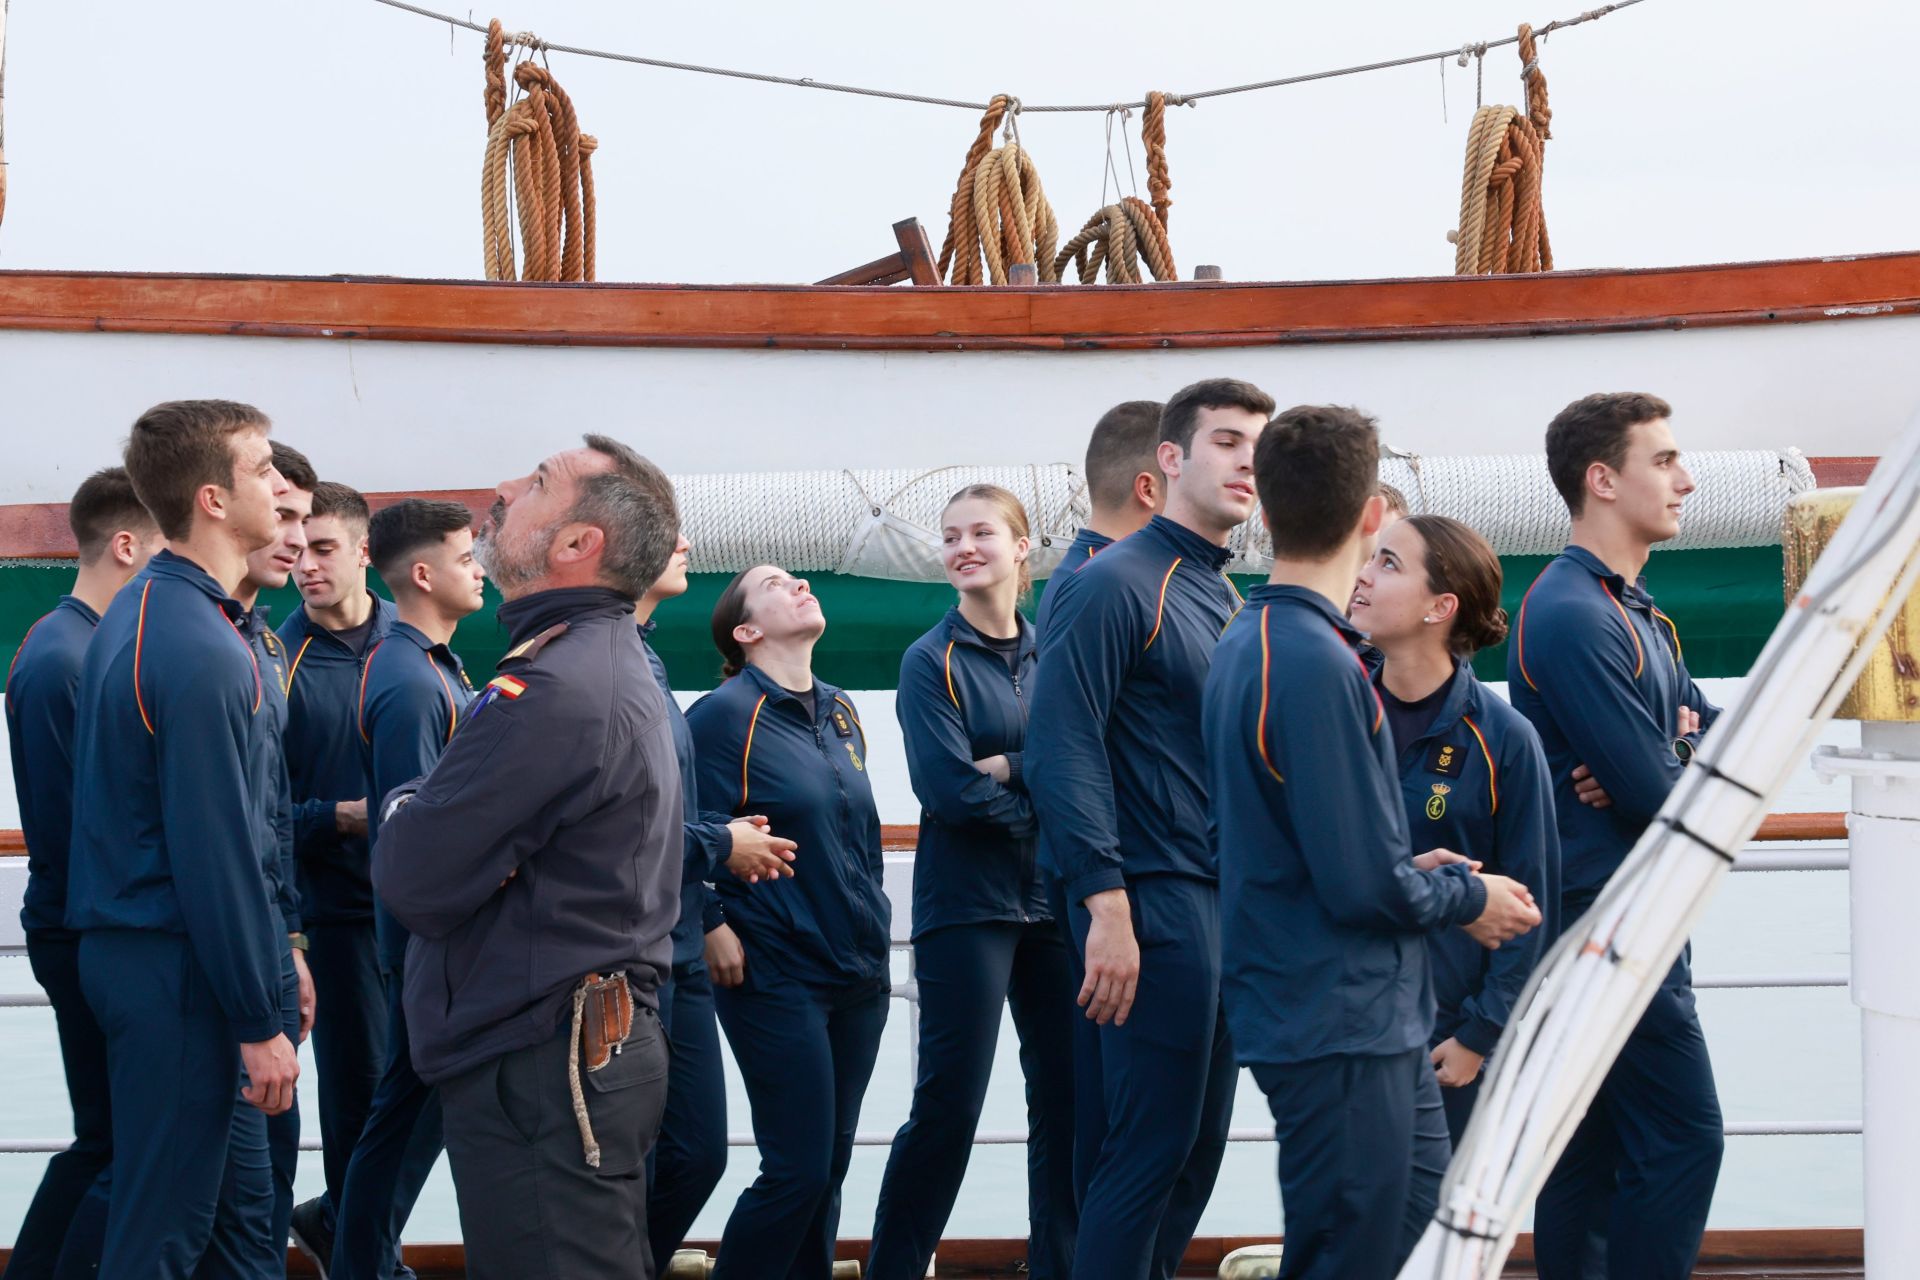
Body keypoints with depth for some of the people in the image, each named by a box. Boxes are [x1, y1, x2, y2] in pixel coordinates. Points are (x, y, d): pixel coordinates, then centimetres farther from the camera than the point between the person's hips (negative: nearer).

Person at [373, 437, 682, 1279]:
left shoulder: (556, 688, -19)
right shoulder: (613, 662, 15)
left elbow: (414, 882, -19)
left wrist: (401, 810, 2)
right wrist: (424, 814, -2)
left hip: (539, 1073, -10)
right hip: (608, 1044, 10)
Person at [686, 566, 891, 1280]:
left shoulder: (840, 713, 13)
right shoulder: (725, 715, -9)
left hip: (858, 974, 7)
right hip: (778, 977, -7)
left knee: (827, 1168, 9)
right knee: (798, 1169, -9)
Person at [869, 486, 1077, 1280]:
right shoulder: (932, 662, -2)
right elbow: (951, 793, -13)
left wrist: (1009, 767, -16)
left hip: (1053, 901, 4)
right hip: (967, 906, -4)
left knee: (1065, 1096, 5)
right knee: (949, 1105, -6)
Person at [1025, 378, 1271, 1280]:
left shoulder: (1227, 599, 17)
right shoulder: (1117, 584, -9)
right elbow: (1064, 749, -16)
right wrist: (1107, 909, -21)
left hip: (1223, 898, 9)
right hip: (1153, 900, -8)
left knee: (1198, 1146, 11)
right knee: (1153, 1142, -7)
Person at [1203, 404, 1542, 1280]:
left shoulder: (1246, 644, 10)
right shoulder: (1315, 664, -21)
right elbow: (1362, 884, -22)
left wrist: (1412, 871, 12)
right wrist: (1467, 897, -4)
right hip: (1337, 1032, -10)